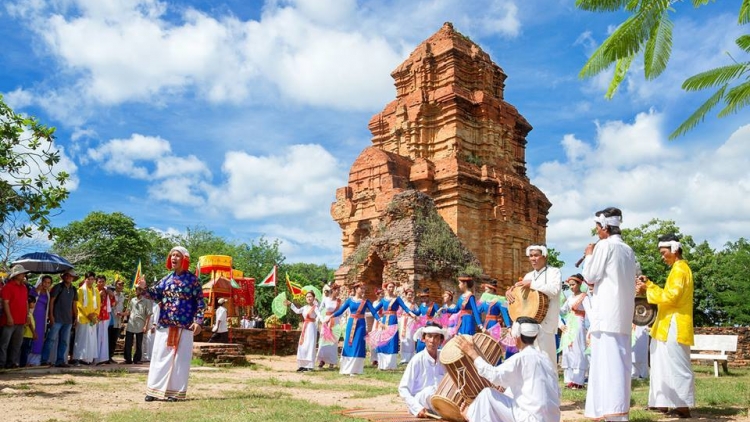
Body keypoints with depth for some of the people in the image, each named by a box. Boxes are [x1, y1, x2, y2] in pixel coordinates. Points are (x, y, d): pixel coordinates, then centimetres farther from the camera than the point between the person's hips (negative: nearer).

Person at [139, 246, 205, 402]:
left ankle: (175, 391, 8)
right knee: (160, 357, 7)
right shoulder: (167, 279, 12)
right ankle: (155, 390, 15)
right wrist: (145, 287, -10)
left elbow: (200, 301, -5)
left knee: (180, 359, 1)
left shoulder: (192, 279, -2)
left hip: (184, 327, -4)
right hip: (164, 326, 5)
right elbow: (157, 295, 9)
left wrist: (198, 321, -13)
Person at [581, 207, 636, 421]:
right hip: (623, 314, 8)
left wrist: (589, 255, 7)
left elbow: (589, 276, -6)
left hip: (606, 313, -8)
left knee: (607, 360, -10)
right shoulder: (628, 250, 15)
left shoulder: (604, 245, -8)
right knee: (619, 360, 10)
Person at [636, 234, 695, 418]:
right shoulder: (679, 268, 19)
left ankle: (683, 407, -4)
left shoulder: (679, 269, -13)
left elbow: (671, 297, -21)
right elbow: (669, 294, 22)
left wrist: (648, 289, -15)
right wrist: (649, 285, 13)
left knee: (678, 367, -7)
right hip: (670, 326, 10)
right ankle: (665, 403, 18)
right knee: (668, 366, 13)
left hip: (674, 327, -10)